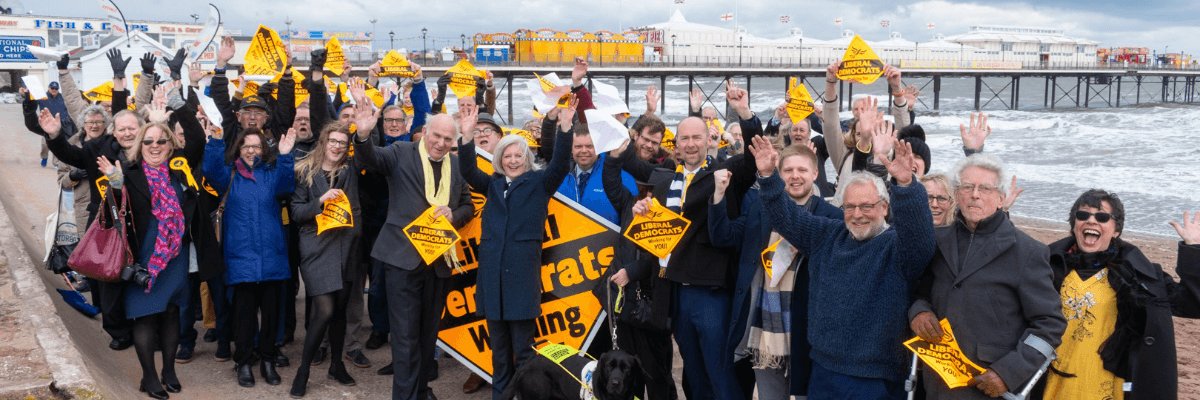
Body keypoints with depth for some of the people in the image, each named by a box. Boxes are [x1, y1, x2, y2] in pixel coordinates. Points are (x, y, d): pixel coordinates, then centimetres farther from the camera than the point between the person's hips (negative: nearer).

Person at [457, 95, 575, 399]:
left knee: (523, 348, 0)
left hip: (523, 270, -3)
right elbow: (468, 171, 0)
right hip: (492, 270, 3)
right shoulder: (493, 184, 14)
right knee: (498, 347, 12)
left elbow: (560, 165, -9)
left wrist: (565, 128, -23)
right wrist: (467, 136, -16)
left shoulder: (538, 182, 6)